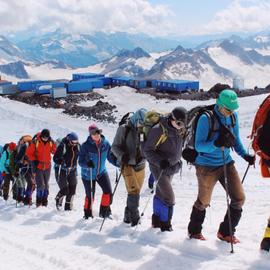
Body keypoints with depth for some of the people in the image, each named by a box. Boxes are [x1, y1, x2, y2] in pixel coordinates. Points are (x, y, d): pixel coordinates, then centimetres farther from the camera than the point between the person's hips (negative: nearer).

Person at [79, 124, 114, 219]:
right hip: (88, 175, -3)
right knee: (90, 196, 5)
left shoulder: (106, 143, -10)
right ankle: (88, 213, 32)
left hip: (101, 172, 3)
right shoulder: (85, 146, -20)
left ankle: (104, 211, 14)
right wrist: (87, 164, -41)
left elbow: (110, 157, -1)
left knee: (108, 191, -8)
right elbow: (80, 162, -20)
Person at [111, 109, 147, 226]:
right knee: (134, 191, -17)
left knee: (136, 192, 10)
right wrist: (122, 156, -22)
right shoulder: (124, 129, -7)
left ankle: (128, 216, 24)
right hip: (128, 164, -4)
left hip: (140, 165, 4)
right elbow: (115, 147, -4)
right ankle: (134, 216, -8)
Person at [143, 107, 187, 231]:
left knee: (161, 194, 18)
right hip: (159, 167, -7)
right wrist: (160, 161, -29)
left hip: (171, 167, 7)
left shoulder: (180, 130, -1)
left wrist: (178, 161, 10)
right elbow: (147, 150, -18)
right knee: (169, 197, -11)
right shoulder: (159, 130, -22)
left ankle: (157, 220, 31)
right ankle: (165, 224, 3)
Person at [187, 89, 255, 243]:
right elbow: (198, 146, -19)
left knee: (239, 198, 1)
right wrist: (216, 144, -35)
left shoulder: (233, 116, -2)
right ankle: (194, 231, 37)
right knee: (204, 202, 11)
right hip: (207, 166, -5)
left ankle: (226, 232, 20)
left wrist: (245, 155, -4)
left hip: (227, 163, 5)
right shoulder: (206, 119, -20)